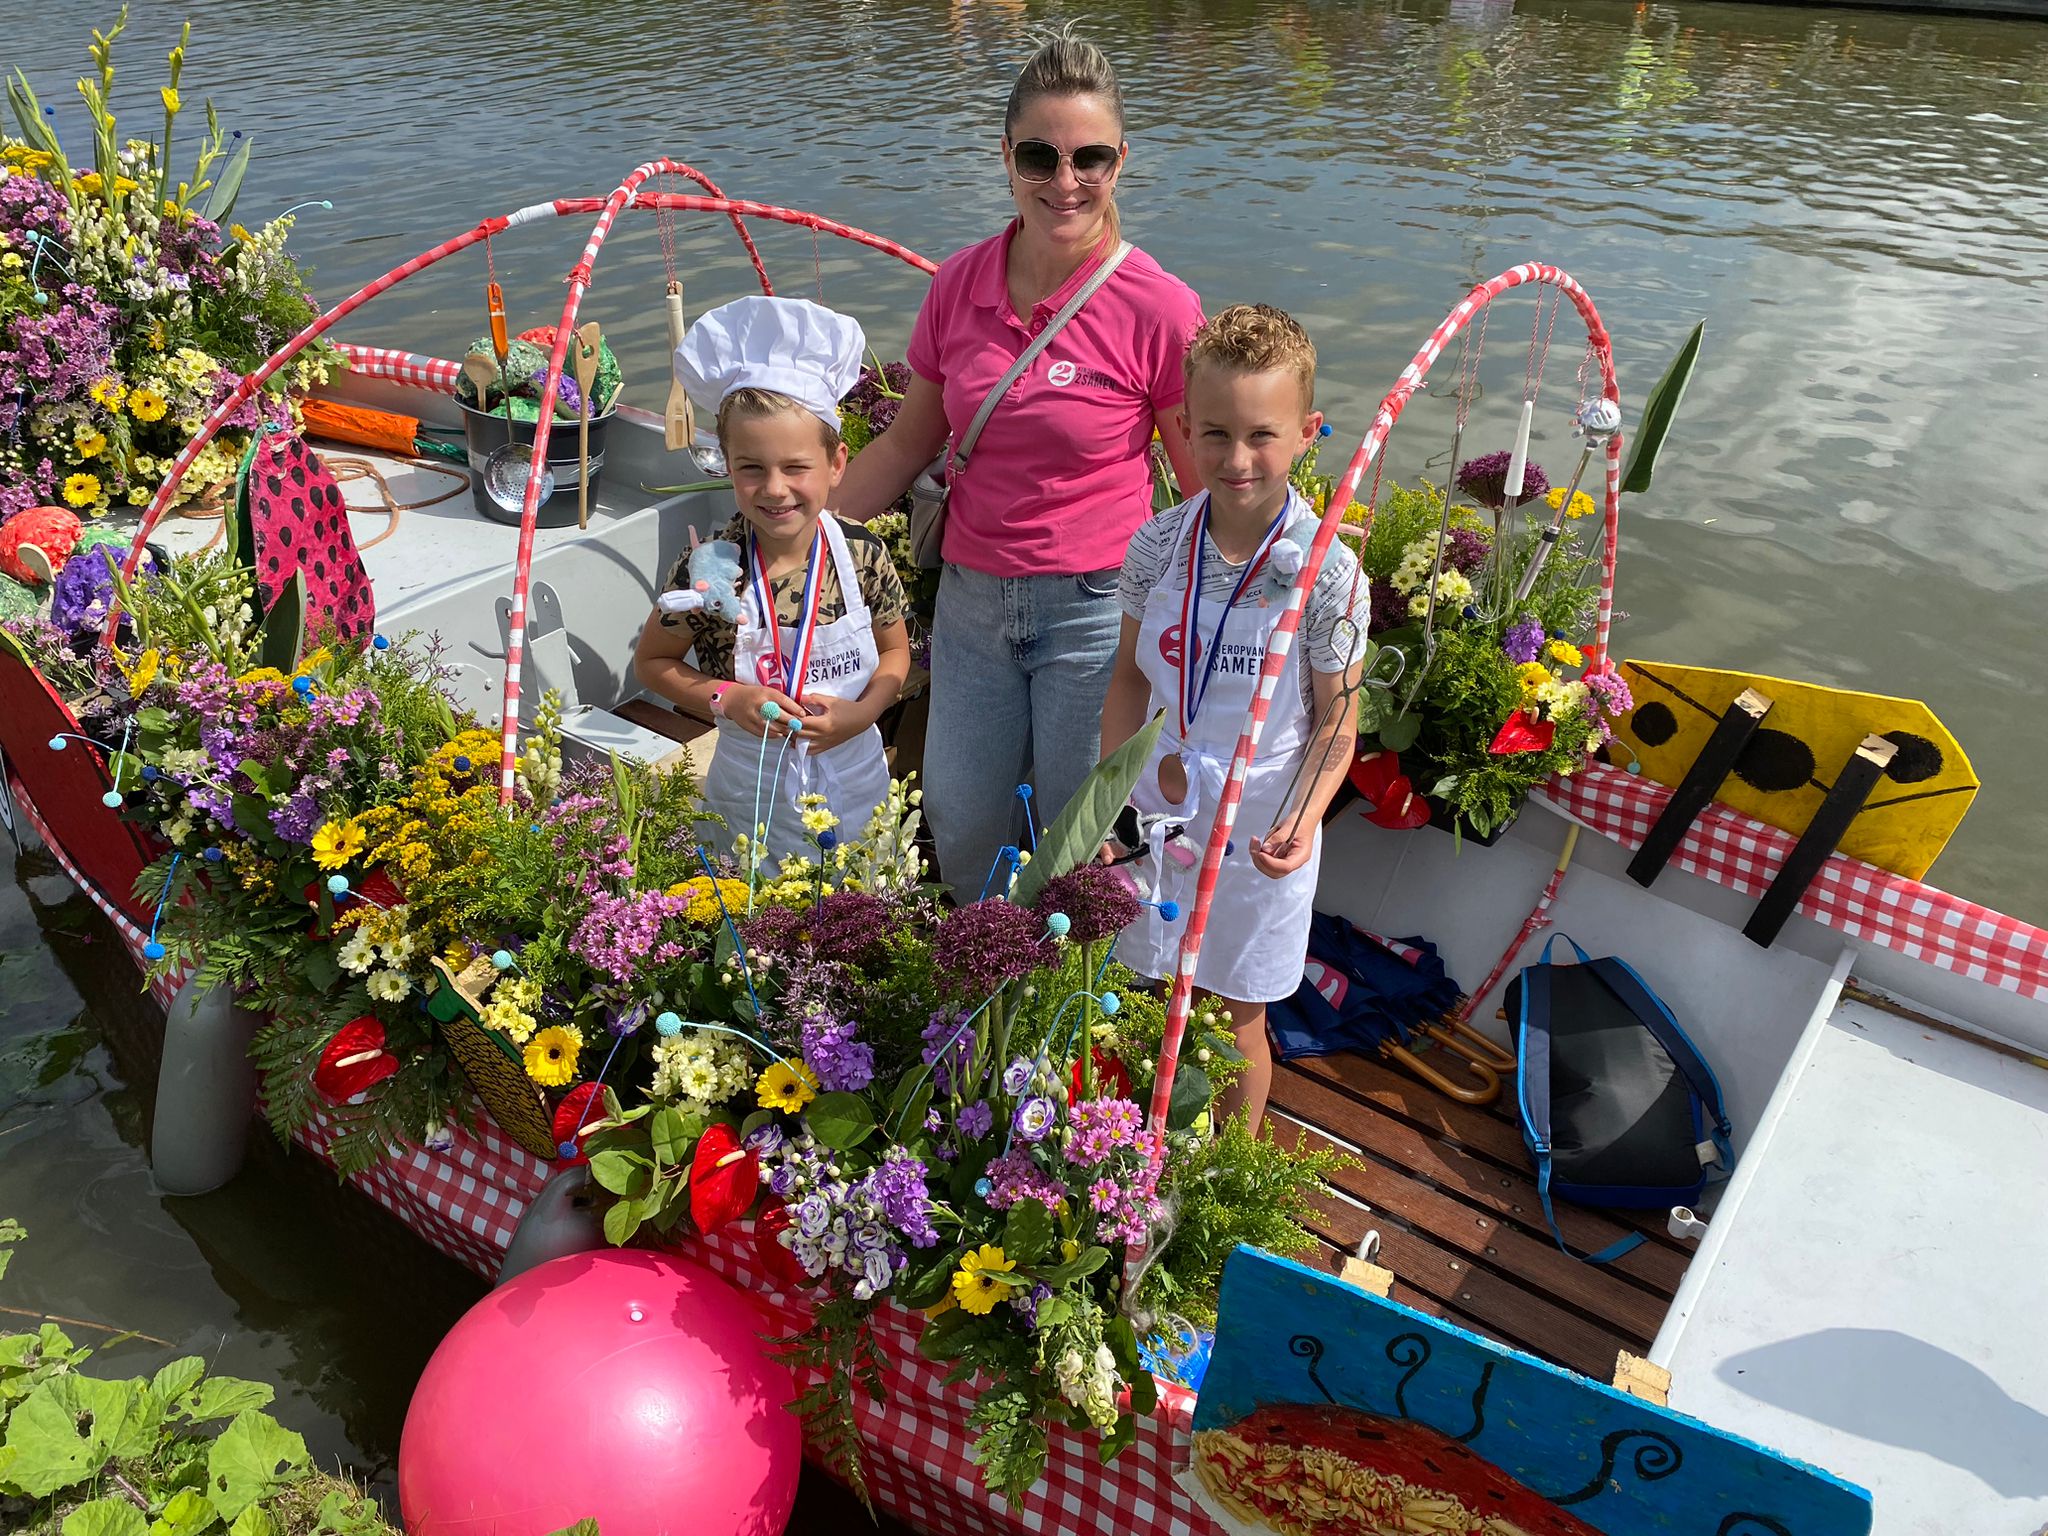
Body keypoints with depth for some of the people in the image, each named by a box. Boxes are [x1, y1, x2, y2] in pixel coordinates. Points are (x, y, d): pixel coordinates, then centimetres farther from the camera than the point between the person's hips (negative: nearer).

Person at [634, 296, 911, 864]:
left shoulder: (864, 556, -11)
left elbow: (895, 651, 4)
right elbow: (651, 661, -3)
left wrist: (862, 711, -14)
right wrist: (726, 699, -19)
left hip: (855, 781, 2)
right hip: (752, 793, -2)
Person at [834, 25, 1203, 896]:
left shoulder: (1160, 310, -13)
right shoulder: (958, 287, -1)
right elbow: (908, 443, 9)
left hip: (1096, 605, -4)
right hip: (971, 596, 4)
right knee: (958, 822, 14)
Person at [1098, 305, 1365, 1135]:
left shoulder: (1327, 570, -17)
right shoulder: (1157, 545, -8)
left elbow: (1336, 722, -9)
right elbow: (1130, 675, 3)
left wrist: (1300, 820, -23)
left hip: (1258, 832, -3)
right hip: (1160, 816, 3)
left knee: (1236, 1019, 14)